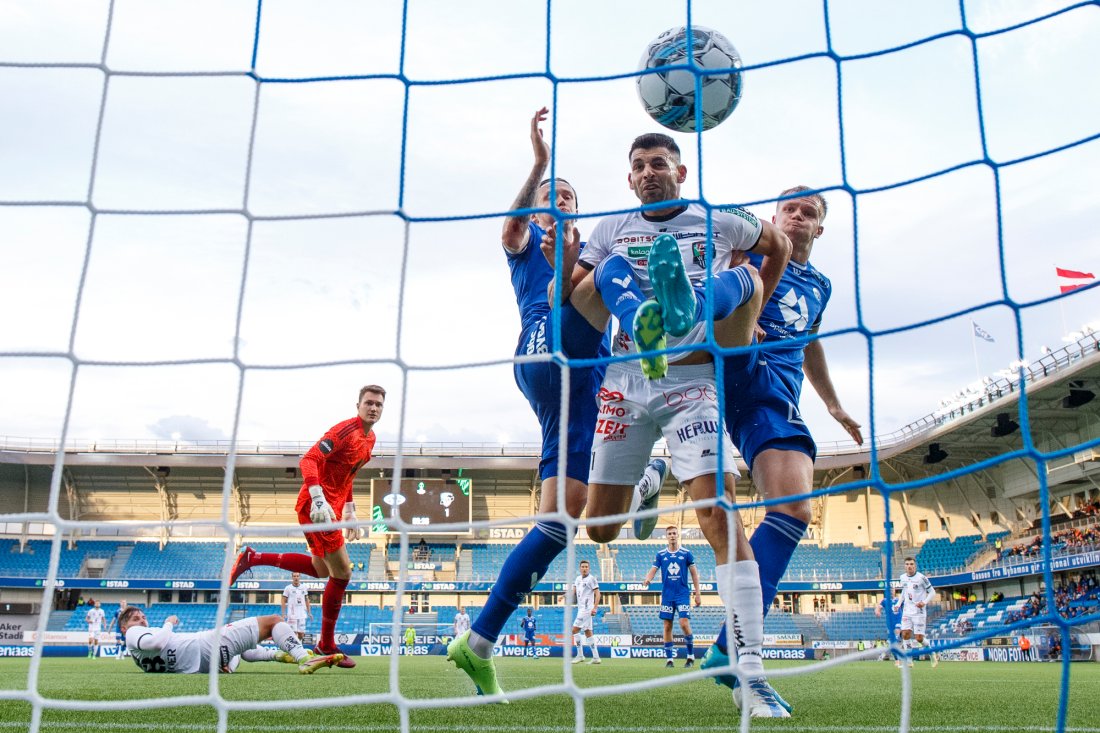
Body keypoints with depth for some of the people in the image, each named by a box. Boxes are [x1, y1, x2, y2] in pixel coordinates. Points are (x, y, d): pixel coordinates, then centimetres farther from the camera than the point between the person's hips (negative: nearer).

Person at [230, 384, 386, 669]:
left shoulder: (370, 438, 11)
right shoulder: (345, 430, -18)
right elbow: (308, 461, -26)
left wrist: (349, 512, 21)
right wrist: (318, 500, -36)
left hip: (330, 507, 10)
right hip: (317, 506, -10)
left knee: (321, 569, 23)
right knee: (342, 572, -5)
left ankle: (253, 558, 27)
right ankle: (327, 645, 11)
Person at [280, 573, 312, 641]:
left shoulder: (303, 587, 8)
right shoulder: (288, 588, -3)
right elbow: (283, 601, -2)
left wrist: (309, 612, 10)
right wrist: (283, 614, -9)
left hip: (302, 615, 4)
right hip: (292, 615, -3)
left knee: (301, 634, 5)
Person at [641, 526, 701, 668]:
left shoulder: (686, 553, 2)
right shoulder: (661, 554, 5)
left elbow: (694, 573, 5)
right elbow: (653, 570, -1)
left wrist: (698, 594, 2)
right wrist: (647, 579, -24)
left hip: (683, 594, -2)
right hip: (667, 595, 2)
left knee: (684, 623, -14)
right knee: (667, 626, 3)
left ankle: (691, 656, 4)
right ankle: (669, 658, 12)